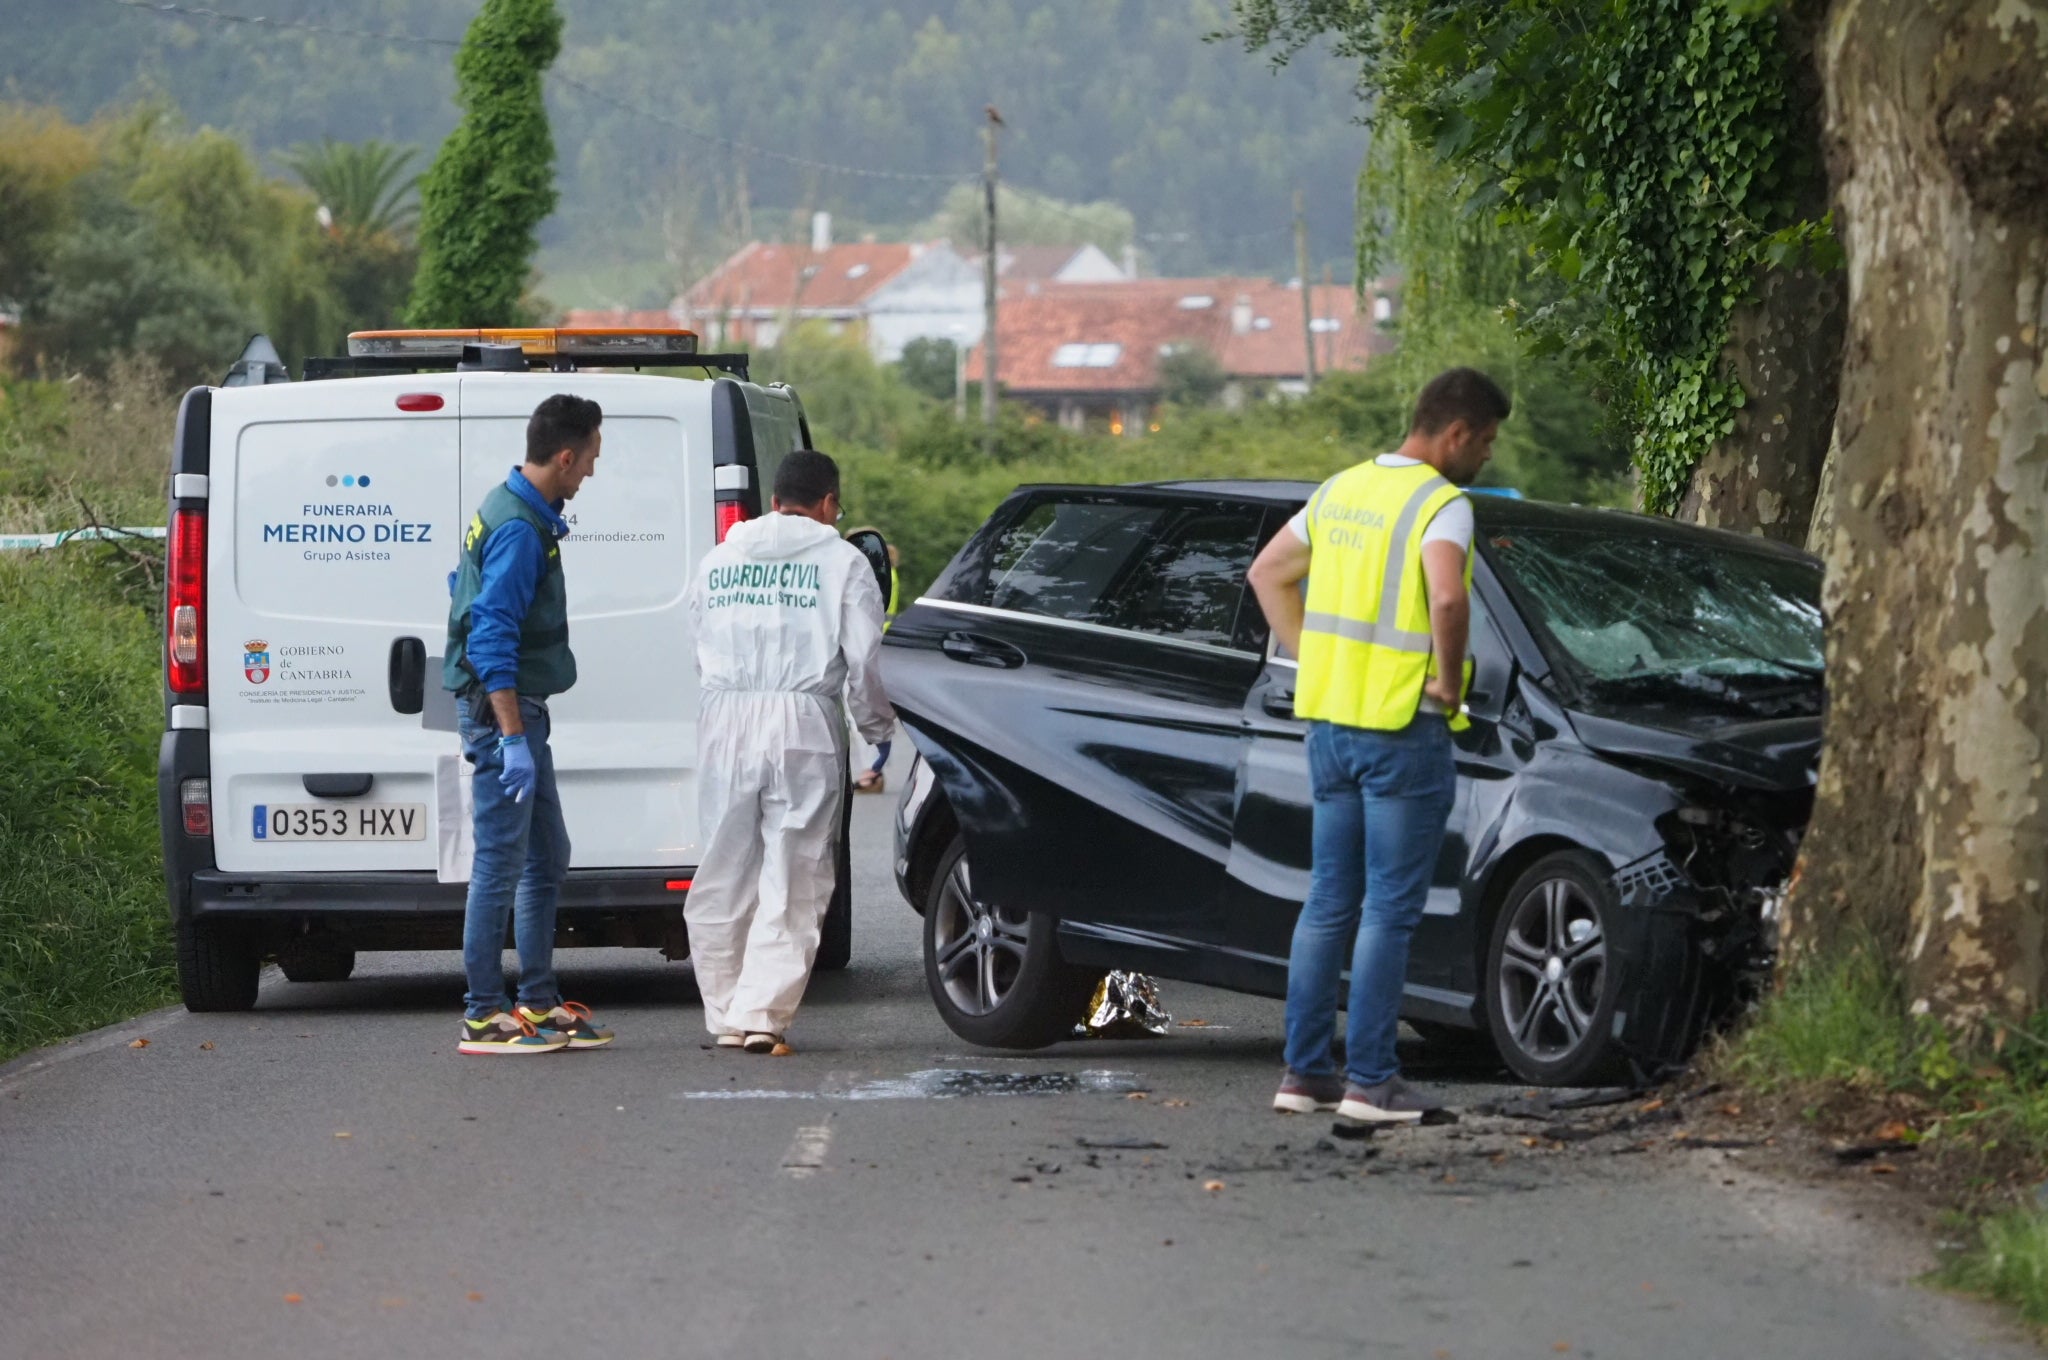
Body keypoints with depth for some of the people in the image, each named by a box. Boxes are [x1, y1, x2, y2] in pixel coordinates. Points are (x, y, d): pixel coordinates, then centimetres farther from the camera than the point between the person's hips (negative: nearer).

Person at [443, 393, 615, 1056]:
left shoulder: (513, 510, 13)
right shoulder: (520, 529, -20)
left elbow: (469, 593, 27)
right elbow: (491, 639, -25)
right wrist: (513, 739, -27)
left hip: (518, 707, 11)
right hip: (502, 706, -11)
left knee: (546, 858, 15)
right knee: (501, 862, -7)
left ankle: (540, 1002, 20)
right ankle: (484, 1015, -4)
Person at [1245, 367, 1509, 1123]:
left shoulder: (1343, 489, 12)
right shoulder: (1441, 504, -13)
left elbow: (1268, 571, 20)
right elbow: (1446, 596, -31)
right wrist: (1448, 679, -16)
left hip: (1330, 721, 8)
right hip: (1403, 728, -8)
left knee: (1329, 900, 13)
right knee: (1390, 908, -2)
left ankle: (1304, 1070, 14)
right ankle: (1370, 1080, -2)